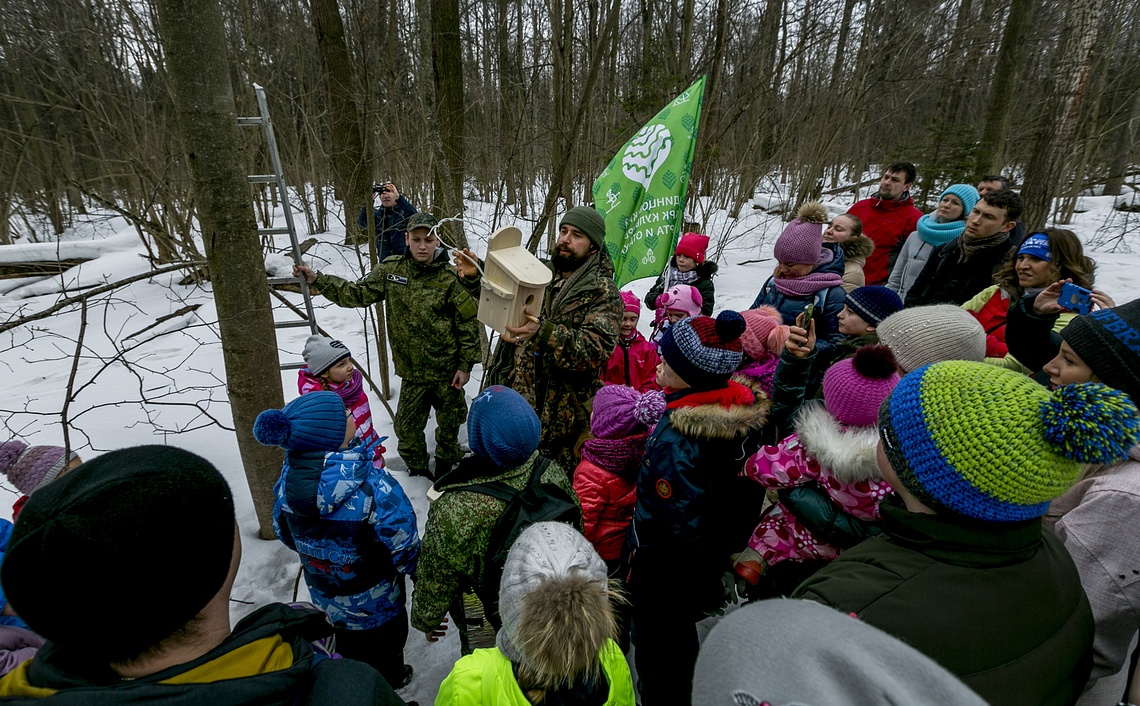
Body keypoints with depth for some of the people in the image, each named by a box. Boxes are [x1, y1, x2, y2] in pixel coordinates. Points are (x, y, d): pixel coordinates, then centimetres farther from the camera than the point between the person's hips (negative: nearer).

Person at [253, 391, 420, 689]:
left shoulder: (288, 481, -19)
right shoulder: (374, 487, -38)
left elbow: (286, 535, -1)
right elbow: (404, 549, -27)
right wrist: (413, 568, -5)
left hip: (322, 589, 5)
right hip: (373, 597, -5)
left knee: (349, 641, 33)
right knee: (385, 642, 26)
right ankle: (390, 680, 52)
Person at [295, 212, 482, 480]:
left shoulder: (449, 278, -12)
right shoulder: (391, 269, -1)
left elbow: (468, 322, -8)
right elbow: (358, 293, 2)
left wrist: (466, 365, -8)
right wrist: (317, 279, -9)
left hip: (447, 368, -2)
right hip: (412, 370, 3)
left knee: (449, 422, 15)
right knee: (407, 427, 10)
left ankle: (445, 465, 42)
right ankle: (418, 472, 34)